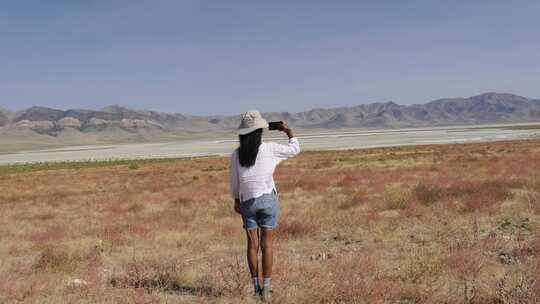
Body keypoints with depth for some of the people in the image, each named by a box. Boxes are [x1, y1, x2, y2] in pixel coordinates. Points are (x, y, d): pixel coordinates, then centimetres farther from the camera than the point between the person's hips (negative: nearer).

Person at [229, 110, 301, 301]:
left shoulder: (236, 155, -4)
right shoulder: (269, 149, -10)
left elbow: (234, 181, 4)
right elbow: (295, 149, 3)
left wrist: (236, 200, 18)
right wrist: (289, 131, 19)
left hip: (248, 201, 2)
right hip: (268, 199, -2)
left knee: (252, 245, 11)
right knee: (266, 245, 3)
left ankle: (256, 287, 16)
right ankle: (266, 289, 4)